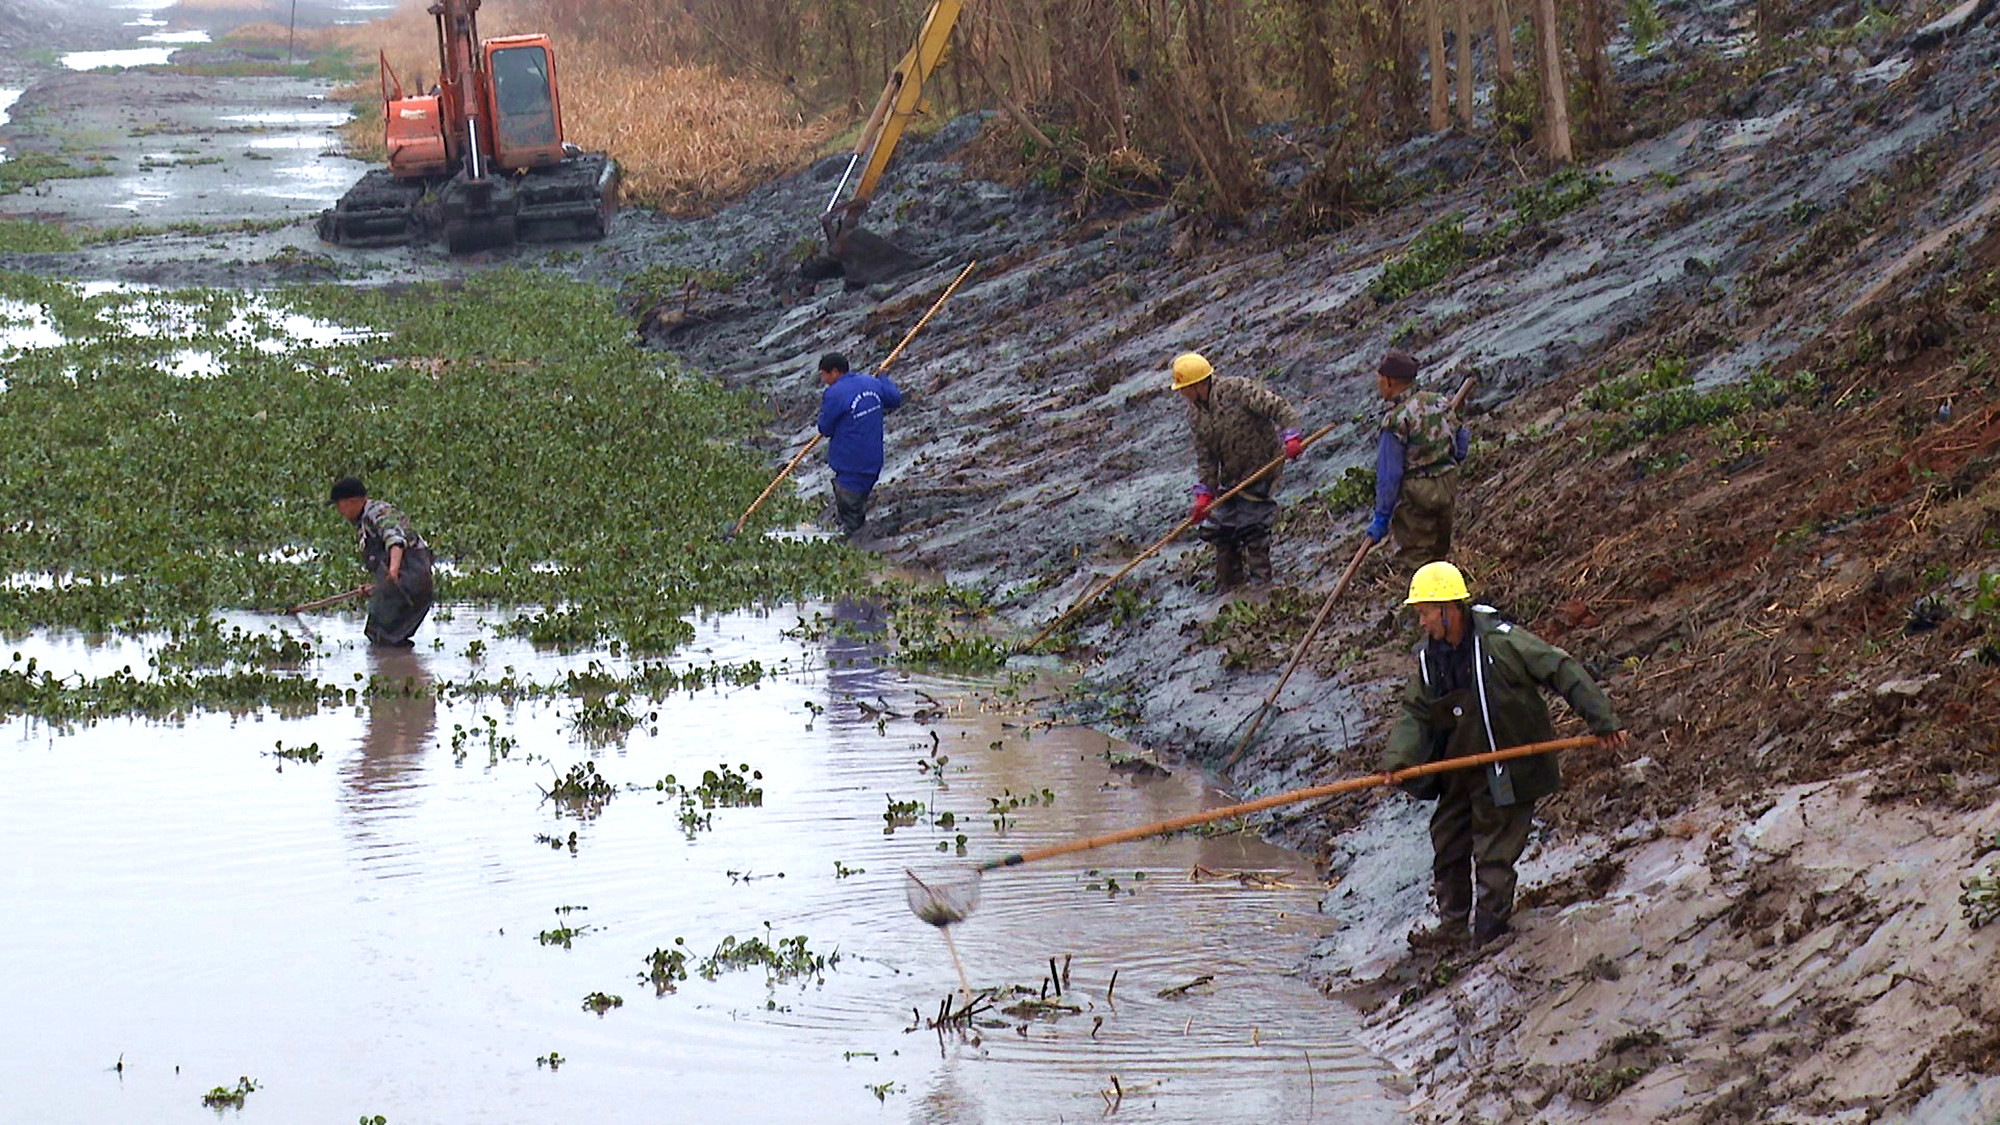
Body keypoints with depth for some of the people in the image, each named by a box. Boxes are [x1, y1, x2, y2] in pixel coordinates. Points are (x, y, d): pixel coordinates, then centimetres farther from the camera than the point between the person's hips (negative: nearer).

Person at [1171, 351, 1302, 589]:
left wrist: (1290, 437, -36)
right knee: (1222, 529, 9)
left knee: (1251, 527, -12)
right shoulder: (1195, 414, 1)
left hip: (1262, 469, -7)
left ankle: (1261, 584, -3)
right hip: (1231, 478, 7)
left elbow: (1280, 408, -22)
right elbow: (1205, 457, 2)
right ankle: (1227, 587, 21)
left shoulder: (1238, 390, -20)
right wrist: (1204, 493, -9)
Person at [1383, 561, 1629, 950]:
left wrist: (1602, 721, -16)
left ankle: (1489, 930, 11)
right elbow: (1415, 713, 3)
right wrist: (1397, 760, -15)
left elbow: (1563, 671, -15)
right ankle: (1452, 929, 27)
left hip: (1507, 772, -7)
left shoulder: (1500, 640, -19)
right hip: (1459, 775, 7)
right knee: (1448, 847, 14)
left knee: (1495, 855, -1)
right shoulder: (1428, 657, 1)